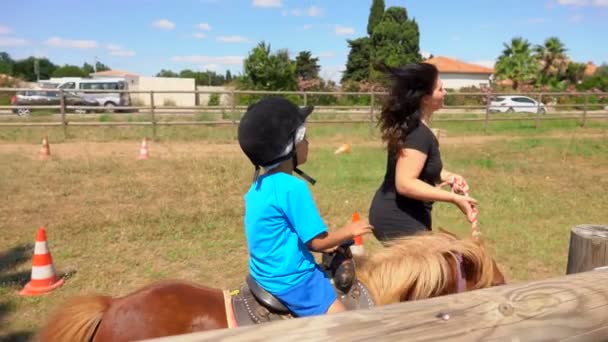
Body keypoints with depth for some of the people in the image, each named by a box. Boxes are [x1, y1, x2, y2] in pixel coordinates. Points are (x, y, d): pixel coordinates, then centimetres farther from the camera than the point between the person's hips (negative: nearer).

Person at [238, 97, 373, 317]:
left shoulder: (258, 186, 3)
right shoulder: (292, 187, -25)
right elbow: (317, 241, -20)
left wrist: (328, 246, 11)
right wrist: (348, 231, -3)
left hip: (266, 275, 10)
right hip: (292, 280, -10)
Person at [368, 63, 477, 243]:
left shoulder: (410, 125, 8)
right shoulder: (419, 134, -23)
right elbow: (405, 184, -31)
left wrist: (445, 175, 8)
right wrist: (454, 198, -28)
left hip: (398, 217, 11)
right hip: (399, 221, -11)